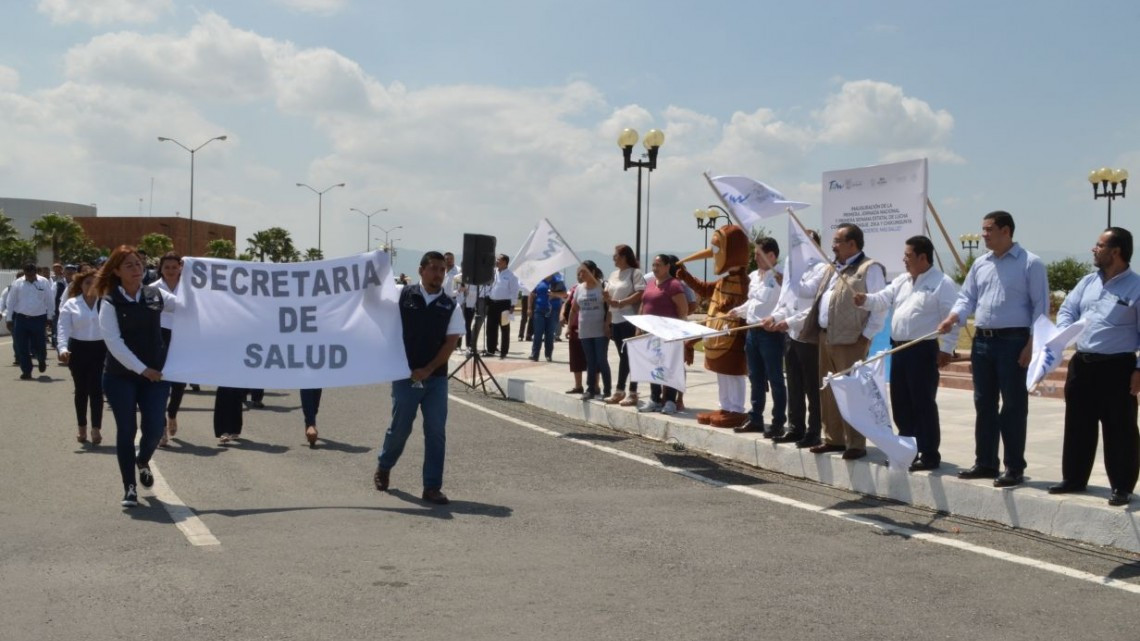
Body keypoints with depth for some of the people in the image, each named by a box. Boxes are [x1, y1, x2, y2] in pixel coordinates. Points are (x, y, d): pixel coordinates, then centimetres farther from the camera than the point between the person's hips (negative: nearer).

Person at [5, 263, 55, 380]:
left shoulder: (44, 283, -2)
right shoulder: (17, 284, 0)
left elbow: (50, 300, 2)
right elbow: (11, 302, 5)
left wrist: (49, 317, 3)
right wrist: (9, 319, 4)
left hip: (39, 319, -1)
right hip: (21, 319, 1)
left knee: (39, 345, 3)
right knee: (22, 347, 0)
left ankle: (42, 360, 37)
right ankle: (26, 371, 11)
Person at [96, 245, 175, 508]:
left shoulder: (156, 295, 2)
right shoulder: (110, 302, -7)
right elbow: (114, 343, -14)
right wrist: (142, 369, -17)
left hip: (155, 374, 2)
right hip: (121, 376, -2)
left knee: (154, 428, -2)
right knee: (126, 430, 1)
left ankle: (143, 461, 33)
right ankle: (129, 487, 13)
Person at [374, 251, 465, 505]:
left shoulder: (450, 306, 2)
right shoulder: (403, 295, -1)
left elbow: (451, 342, -3)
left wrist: (428, 370, -11)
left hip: (436, 378, 1)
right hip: (405, 375, -1)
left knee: (436, 432, 0)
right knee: (400, 427, 7)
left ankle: (432, 486, 8)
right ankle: (383, 467, 35)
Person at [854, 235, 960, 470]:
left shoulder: (942, 283, -9)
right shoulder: (902, 281, 15)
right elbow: (883, 300, 11)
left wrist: (946, 349, -16)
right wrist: (865, 300, -10)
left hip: (923, 350, -8)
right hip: (899, 349, 8)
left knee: (923, 403, -4)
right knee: (900, 403, 13)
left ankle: (929, 455, 3)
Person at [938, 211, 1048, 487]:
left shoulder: (1030, 263, -6)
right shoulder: (980, 264, 12)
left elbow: (1040, 306, -8)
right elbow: (967, 297, 14)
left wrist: (1031, 344, -15)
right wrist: (952, 318, -7)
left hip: (1013, 341, -6)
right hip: (982, 340, 7)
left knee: (1013, 406, -1)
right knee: (984, 404, 12)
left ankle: (1014, 468, 6)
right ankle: (985, 463, 21)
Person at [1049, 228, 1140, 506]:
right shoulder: (1088, 282, 11)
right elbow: (1067, 310, 14)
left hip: (1117, 367, -6)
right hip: (1082, 363, 6)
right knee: (1077, 425, 13)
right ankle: (1074, 479, 25)